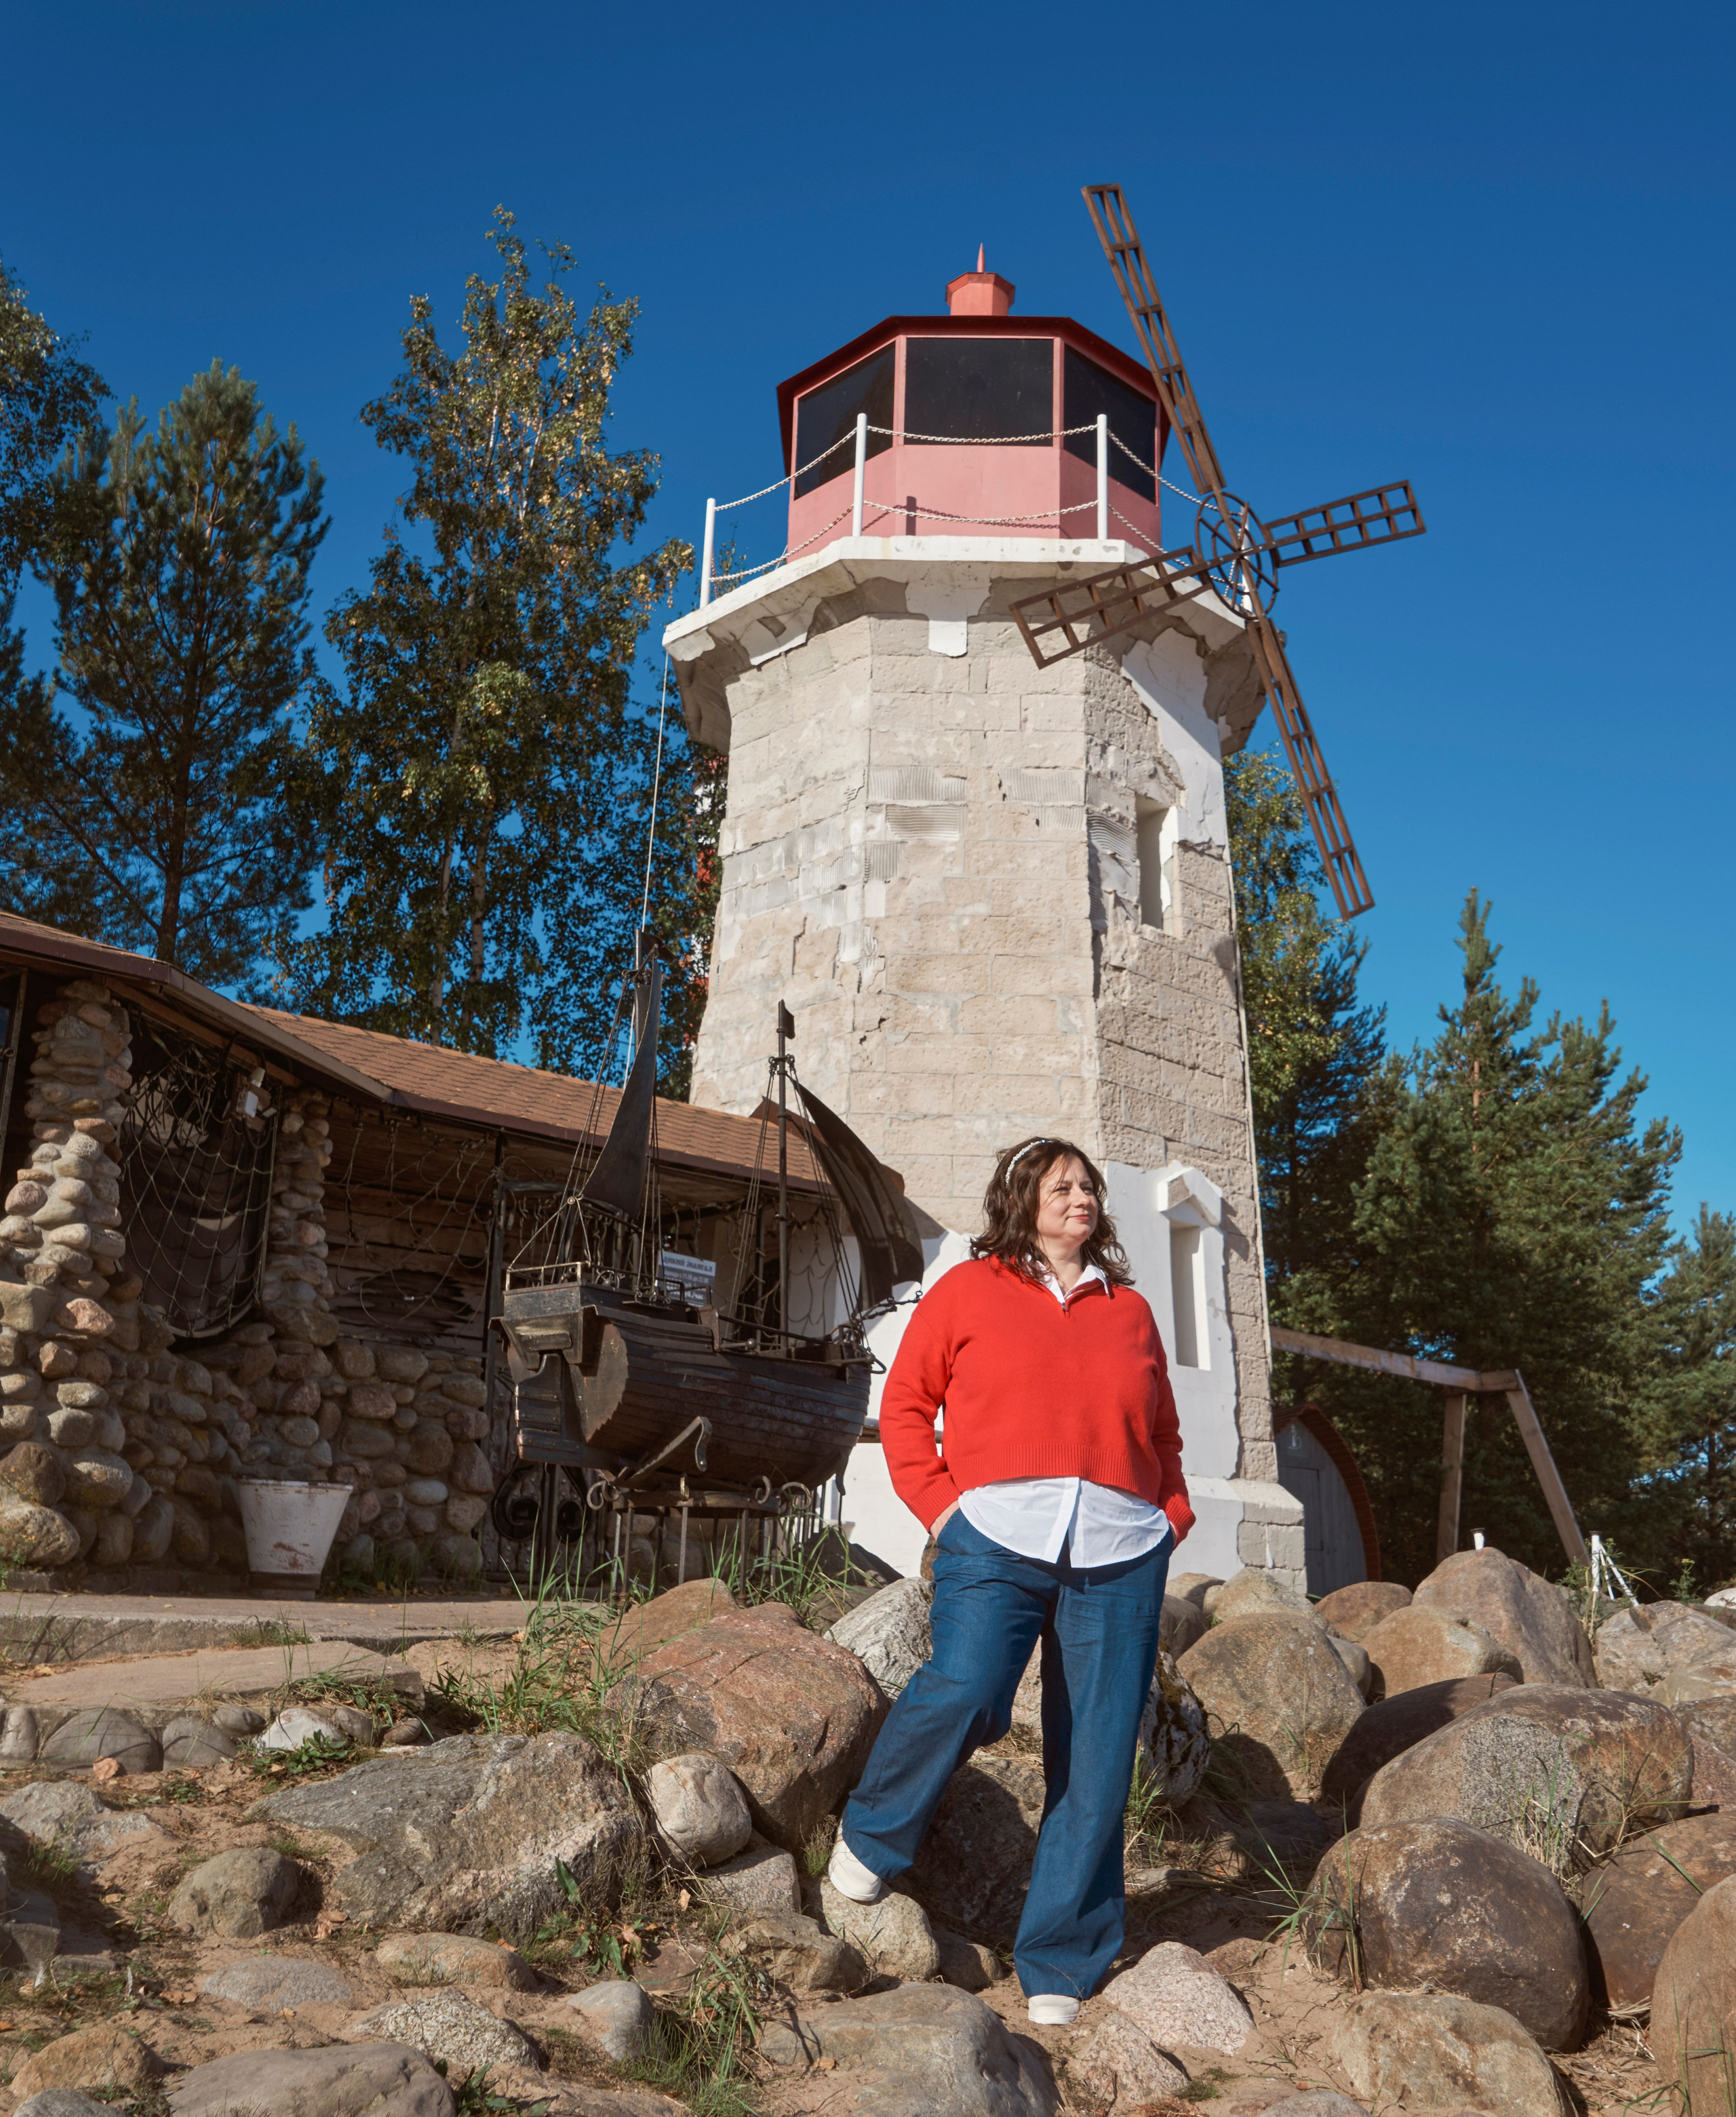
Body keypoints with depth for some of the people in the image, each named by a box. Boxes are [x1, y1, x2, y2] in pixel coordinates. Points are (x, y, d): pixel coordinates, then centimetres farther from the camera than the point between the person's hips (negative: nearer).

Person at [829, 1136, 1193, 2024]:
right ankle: (872, 1834, 5)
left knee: (1097, 1759, 0)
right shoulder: (967, 1290, 12)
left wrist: (1173, 1517, 11)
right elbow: (904, 1405, 10)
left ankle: (1059, 1968, 14)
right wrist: (939, 1503, -1)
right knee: (965, 1691, -25)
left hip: (1120, 1554, 3)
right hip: (998, 1540, -3)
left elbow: (1162, 1434, 25)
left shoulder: (1130, 1310, 21)